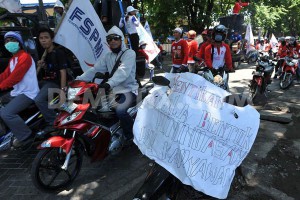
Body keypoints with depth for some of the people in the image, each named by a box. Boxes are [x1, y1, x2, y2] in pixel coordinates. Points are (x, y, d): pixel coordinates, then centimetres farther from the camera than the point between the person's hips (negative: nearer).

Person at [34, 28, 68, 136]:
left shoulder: (59, 52, -7)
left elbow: (63, 72, -14)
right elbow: (37, 73, 25)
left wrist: (62, 90, -21)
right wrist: (39, 66, 1)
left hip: (55, 83, -9)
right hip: (44, 81, 9)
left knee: (38, 100, -30)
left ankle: (54, 123, -17)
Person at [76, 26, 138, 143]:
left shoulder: (129, 53, -6)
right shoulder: (108, 56, 15)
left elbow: (123, 71, -25)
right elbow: (95, 69, 7)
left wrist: (109, 84, -41)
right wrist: (79, 79, -7)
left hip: (128, 89, -7)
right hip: (114, 89, 7)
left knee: (120, 110, -32)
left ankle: (132, 136, -8)